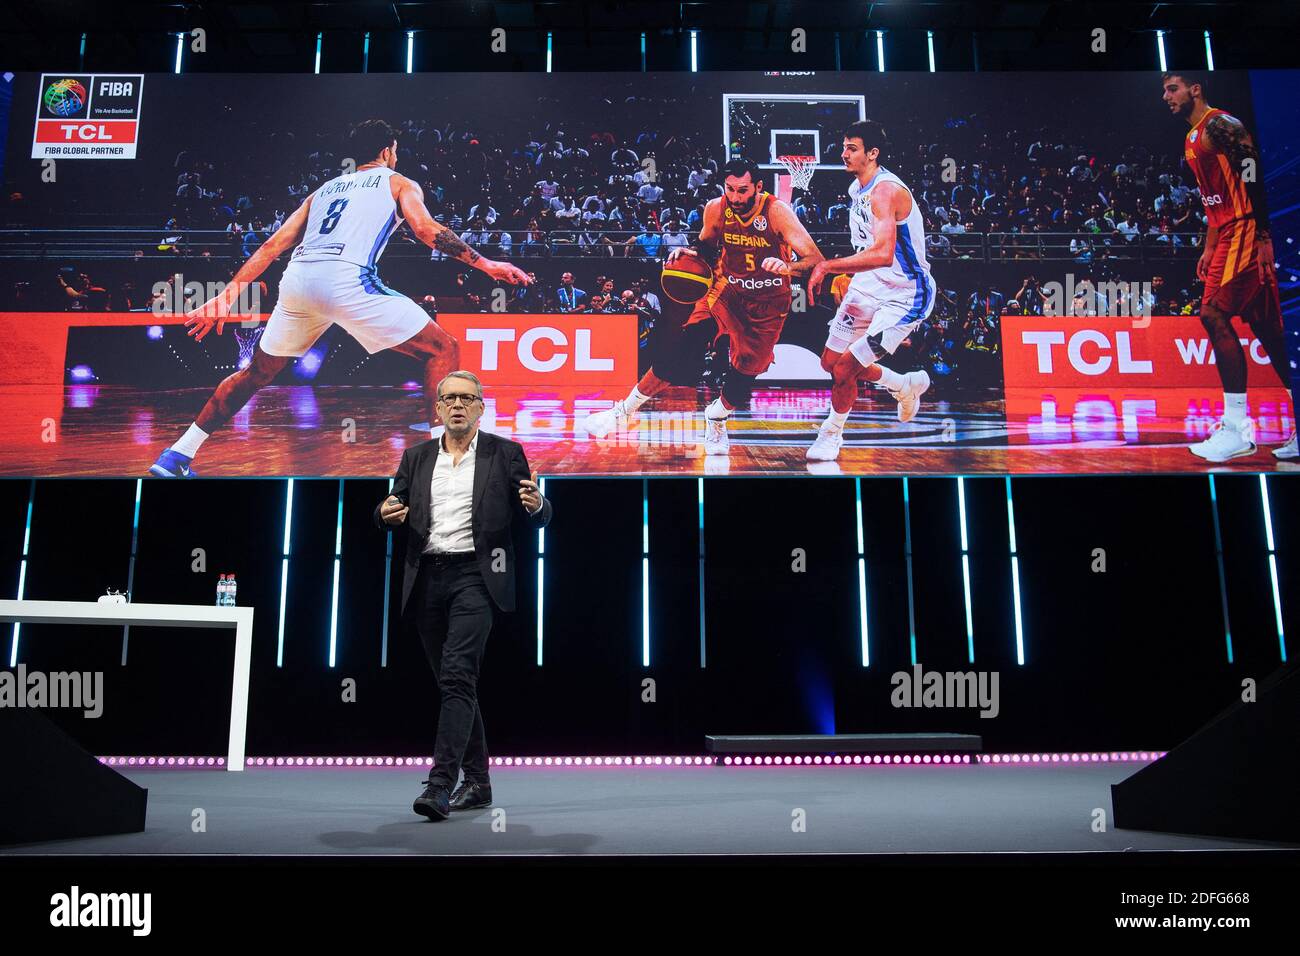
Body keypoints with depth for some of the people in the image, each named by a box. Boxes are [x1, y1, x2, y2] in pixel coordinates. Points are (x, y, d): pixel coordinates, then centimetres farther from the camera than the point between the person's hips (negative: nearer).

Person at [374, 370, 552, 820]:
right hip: (427, 578, 5)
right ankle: (477, 782, 20)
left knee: (457, 677, -17)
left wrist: (536, 505, -20)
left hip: (475, 575, -5)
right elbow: (388, 513, 15)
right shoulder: (416, 457, 14)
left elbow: (538, 518, 4)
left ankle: (440, 783, -19)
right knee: (453, 683, 10)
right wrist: (387, 514, -9)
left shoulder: (504, 453, 5)